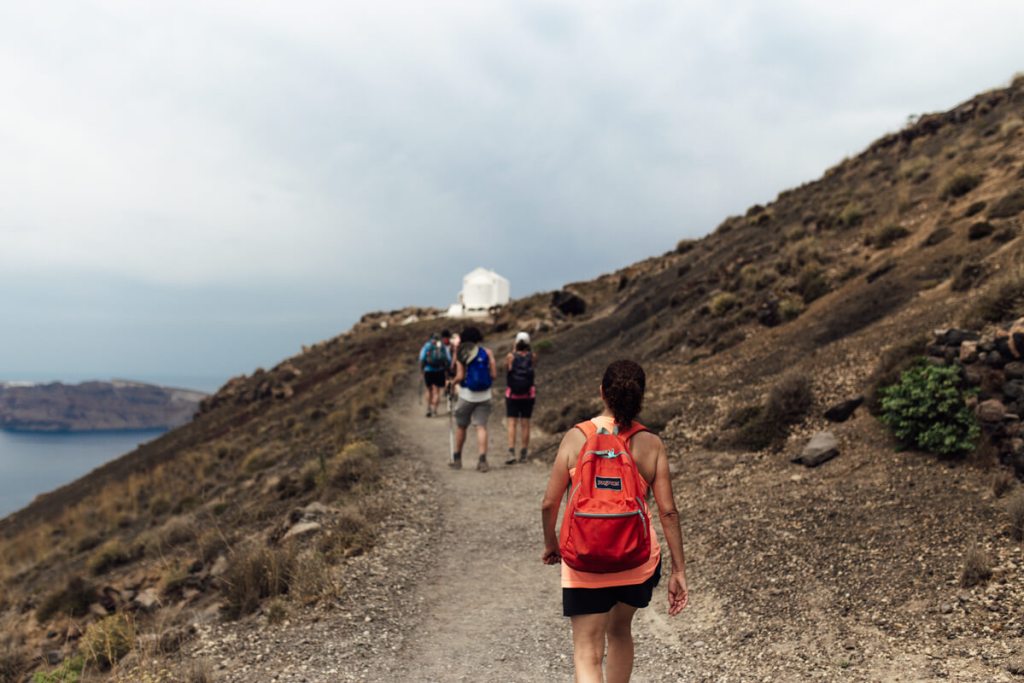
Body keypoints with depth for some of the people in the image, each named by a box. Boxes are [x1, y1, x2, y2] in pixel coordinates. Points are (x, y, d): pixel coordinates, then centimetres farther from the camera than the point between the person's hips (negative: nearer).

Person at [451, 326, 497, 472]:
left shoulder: (460, 354, -4)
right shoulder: (487, 352, -1)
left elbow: (460, 377, -10)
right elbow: (494, 375, -5)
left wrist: (453, 382, 9)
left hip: (467, 395, -1)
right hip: (484, 395, 1)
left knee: (461, 427, 13)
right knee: (481, 427, 0)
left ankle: (457, 458, 24)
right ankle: (482, 460, -10)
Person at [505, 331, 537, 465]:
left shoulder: (510, 357, -10)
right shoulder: (532, 356, -5)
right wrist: (528, 350, 7)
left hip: (512, 394, -1)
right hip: (528, 394, 1)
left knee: (512, 423, 1)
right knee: (525, 424, 8)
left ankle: (511, 452, -11)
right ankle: (523, 454, 13)